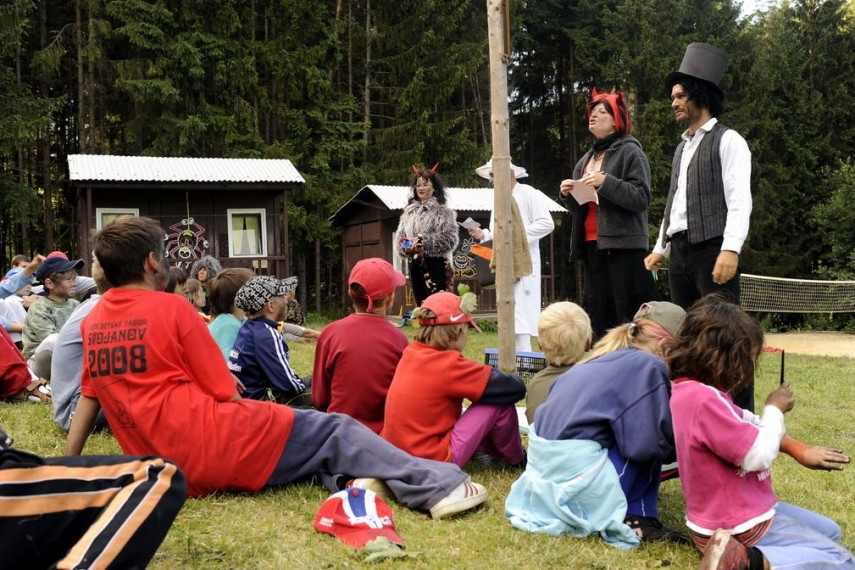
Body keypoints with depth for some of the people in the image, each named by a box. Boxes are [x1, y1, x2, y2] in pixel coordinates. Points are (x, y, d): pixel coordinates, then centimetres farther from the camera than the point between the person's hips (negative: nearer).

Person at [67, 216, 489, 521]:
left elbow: (89, 396, 21)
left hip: (174, 471, 7)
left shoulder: (92, 323, 13)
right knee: (335, 429, 1)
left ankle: (344, 479, -8)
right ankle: (440, 487, -6)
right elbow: (224, 393, -3)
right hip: (213, 445, -7)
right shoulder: (170, 308, -5)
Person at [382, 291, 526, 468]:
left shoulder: (411, 353, 2)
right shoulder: (449, 365, -20)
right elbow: (515, 388, -15)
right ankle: (516, 459, 18)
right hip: (433, 461, -9)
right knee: (500, 403, -5)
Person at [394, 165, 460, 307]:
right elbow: (399, 236, 15)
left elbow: (450, 238, -13)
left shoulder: (442, 211, -3)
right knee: (421, 305, 11)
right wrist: (407, 245, -8)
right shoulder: (409, 211, 14)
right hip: (415, 264, 6)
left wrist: (422, 242, -16)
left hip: (435, 263, -6)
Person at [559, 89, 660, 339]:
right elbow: (577, 206, 23)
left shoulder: (630, 151, -2)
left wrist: (606, 183, -20)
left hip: (623, 244, -7)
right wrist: (567, 194, 2)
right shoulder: (587, 158, 20)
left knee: (630, 313, -9)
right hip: (592, 244, 7)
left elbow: (642, 197, -12)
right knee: (598, 315, 6)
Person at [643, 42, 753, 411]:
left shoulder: (728, 141, -4)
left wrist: (731, 249, -23)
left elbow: (739, 200, -13)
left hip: (712, 249, -8)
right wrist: (661, 247, 18)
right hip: (680, 250, 8)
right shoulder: (683, 147, 21)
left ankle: (741, 412, -3)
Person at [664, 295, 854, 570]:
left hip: (727, 512, 10)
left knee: (830, 532, 25)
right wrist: (774, 409, -9)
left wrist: (799, 450, 7)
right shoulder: (703, 400, -31)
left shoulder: (693, 391, 3)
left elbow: (747, 424, 15)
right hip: (739, 527, -10)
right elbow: (759, 455, -26)